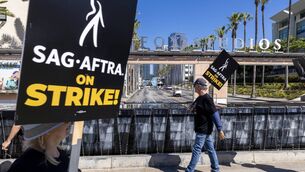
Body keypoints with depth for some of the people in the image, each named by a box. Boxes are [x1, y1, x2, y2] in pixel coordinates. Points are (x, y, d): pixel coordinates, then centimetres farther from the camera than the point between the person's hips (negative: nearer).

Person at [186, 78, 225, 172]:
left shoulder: (207, 99, -20)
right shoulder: (200, 98, 8)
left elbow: (215, 114, -22)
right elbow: (193, 107, 26)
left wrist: (220, 130, -22)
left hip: (203, 130, -9)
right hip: (202, 129, 9)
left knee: (196, 150, -2)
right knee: (210, 149, 17)